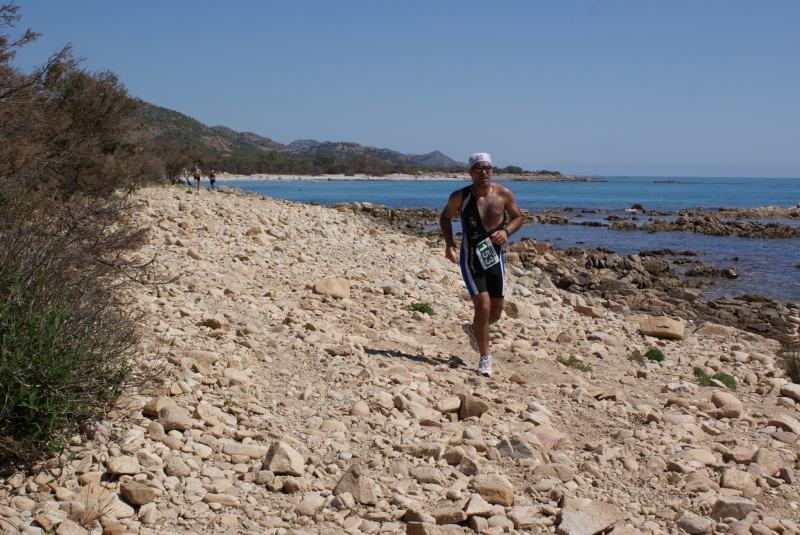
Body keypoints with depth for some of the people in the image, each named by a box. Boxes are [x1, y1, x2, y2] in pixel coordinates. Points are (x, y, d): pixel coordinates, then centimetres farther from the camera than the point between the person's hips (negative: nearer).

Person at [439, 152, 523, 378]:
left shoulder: (504, 194, -5)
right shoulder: (459, 197, -9)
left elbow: (518, 217, 8)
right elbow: (445, 217, 7)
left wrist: (506, 231, -13)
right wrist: (449, 242, -8)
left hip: (495, 258, 4)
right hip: (471, 259, -3)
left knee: (496, 312, 12)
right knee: (483, 307, -15)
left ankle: (473, 328, 47)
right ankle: (485, 358, 2)